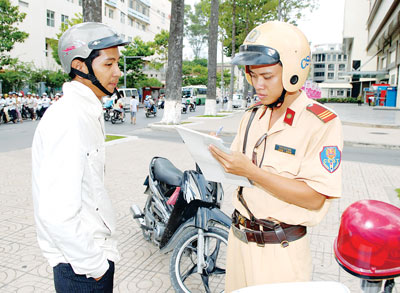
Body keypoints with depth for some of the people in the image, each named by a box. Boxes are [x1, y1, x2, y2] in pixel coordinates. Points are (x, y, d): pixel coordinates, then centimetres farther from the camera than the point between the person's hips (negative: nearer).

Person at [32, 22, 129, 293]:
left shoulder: (88, 112, 7)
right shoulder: (68, 120, -24)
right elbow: (56, 213, -30)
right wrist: (94, 265, -17)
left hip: (96, 247, 9)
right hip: (82, 269, -9)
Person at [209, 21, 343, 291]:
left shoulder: (322, 123, -15)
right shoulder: (252, 115, 6)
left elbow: (313, 198, -21)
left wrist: (250, 171, -26)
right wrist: (220, 156, -11)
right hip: (239, 239, 6)